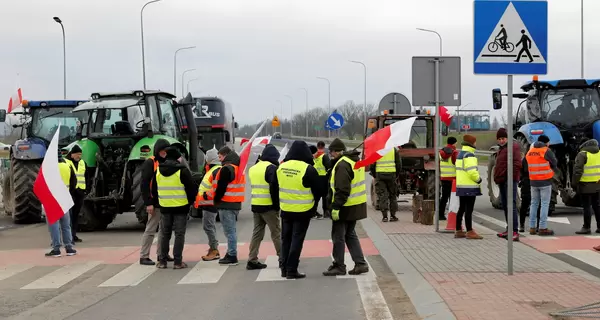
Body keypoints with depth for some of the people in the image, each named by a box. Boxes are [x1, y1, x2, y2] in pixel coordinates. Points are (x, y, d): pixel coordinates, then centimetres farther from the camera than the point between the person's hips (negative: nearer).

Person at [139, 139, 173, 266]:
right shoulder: (150, 163, -10)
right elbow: (144, 184, -16)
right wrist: (148, 203, -20)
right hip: (155, 203, -8)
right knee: (150, 229, -5)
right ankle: (144, 256, -1)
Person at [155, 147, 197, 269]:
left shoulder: (158, 171, 6)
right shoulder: (182, 170, -10)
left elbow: (154, 188, 13)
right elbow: (192, 187, -10)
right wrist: (190, 201, 5)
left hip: (164, 207, 4)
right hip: (180, 207, -4)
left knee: (165, 234, 13)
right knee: (179, 234, 1)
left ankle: (162, 261, 12)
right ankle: (178, 261, -1)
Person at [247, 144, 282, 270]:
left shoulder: (253, 168, 14)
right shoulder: (271, 168, -12)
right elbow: (274, 188, -18)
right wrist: (277, 204, -11)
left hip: (255, 205, 7)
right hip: (268, 206, -7)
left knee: (257, 232, 11)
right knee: (276, 232, 1)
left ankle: (252, 260, 9)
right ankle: (283, 258, 5)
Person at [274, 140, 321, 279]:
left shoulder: (281, 167, 0)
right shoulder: (308, 169, -15)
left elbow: (275, 187, 12)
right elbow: (318, 190, -7)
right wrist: (314, 204, 12)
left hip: (285, 210, 5)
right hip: (303, 211, -5)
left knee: (285, 239, 15)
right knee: (297, 240, 1)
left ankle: (284, 268, 20)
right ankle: (292, 270, 0)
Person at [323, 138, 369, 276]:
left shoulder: (342, 165, -19)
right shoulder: (355, 161, 12)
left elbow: (342, 190, -24)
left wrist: (336, 207, -22)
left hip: (345, 207, -10)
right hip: (357, 206, 10)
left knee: (338, 236, 2)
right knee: (350, 234, 18)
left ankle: (339, 266, 10)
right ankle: (360, 263, 13)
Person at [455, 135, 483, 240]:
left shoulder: (460, 154, 17)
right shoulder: (469, 155, -16)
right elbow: (472, 171, -24)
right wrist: (478, 179, -7)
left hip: (461, 186, 10)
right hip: (469, 187, -10)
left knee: (462, 209, 14)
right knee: (469, 209, -8)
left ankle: (458, 231, 19)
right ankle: (470, 232, -7)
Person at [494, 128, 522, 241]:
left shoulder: (513, 147, -9)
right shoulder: (502, 148, 22)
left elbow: (517, 164, -19)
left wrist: (511, 176, -19)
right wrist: (497, 177, 20)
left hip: (509, 181, -10)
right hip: (502, 181, 10)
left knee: (511, 205, -15)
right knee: (505, 206, 12)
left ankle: (515, 232, -19)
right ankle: (509, 229, 19)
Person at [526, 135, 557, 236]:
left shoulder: (529, 152, 9)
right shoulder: (546, 151, -9)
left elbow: (529, 166, 12)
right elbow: (555, 163, -2)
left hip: (533, 181, 6)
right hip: (545, 181, -6)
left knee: (534, 204, 12)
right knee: (545, 204, -2)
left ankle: (532, 227, 13)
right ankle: (543, 228, -5)